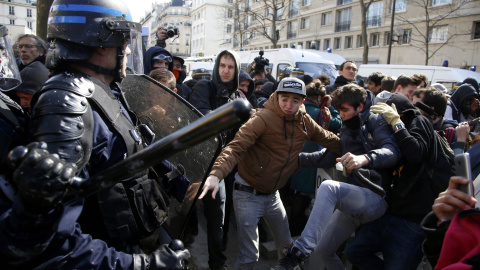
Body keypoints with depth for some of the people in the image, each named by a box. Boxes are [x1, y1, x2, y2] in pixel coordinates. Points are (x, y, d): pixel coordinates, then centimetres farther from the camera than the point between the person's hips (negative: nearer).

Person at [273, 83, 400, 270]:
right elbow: (328, 157, 14)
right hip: (353, 201, 8)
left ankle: (298, 253, -34)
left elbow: (393, 150, -24)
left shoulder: (375, 121, -5)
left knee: (328, 187, -35)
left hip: (374, 198, -8)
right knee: (325, 250, 12)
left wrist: (365, 158, -44)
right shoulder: (346, 129, 16)